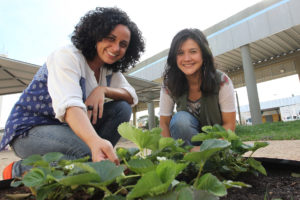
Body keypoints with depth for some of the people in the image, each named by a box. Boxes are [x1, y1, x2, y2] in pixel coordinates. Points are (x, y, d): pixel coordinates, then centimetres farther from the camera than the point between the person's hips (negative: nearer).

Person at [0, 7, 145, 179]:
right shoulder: (68, 56, -19)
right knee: (89, 152, -33)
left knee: (122, 108, -12)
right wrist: (96, 142, -54)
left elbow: (132, 97, -4)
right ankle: (19, 170, -10)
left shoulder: (111, 69, 2)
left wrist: (103, 89, -23)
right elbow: (69, 105, -36)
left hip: (75, 125, 6)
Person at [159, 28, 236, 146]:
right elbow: (164, 123, -10)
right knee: (180, 119, -30)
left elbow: (229, 124, -14)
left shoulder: (222, 81, -19)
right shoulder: (169, 85, -16)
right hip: (187, 134, 1)